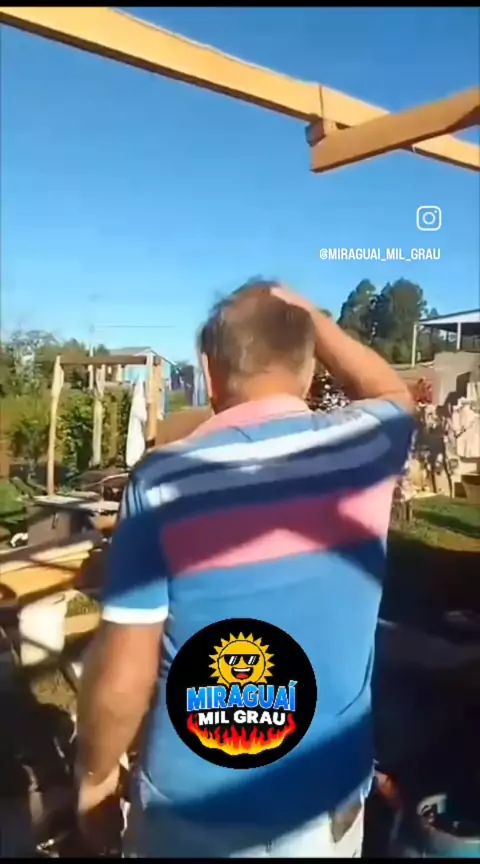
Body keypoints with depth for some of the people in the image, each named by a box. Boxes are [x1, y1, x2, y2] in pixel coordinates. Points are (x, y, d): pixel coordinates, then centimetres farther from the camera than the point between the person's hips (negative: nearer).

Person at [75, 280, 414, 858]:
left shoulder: (163, 482, -19)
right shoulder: (364, 446, -12)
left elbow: (122, 677, -14)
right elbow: (393, 395, 14)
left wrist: (94, 773, 4)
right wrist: (310, 316, 14)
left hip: (194, 811, -2)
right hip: (327, 806, 3)